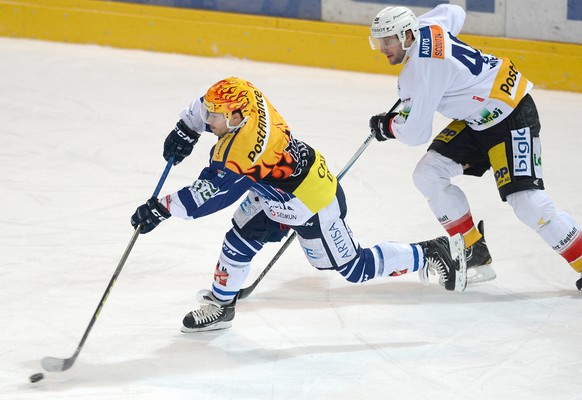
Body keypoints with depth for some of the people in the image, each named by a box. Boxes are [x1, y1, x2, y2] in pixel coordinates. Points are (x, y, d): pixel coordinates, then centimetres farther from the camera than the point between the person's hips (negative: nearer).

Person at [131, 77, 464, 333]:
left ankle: (426, 255, 19)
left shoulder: (240, 152, -37)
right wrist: (185, 131, 6)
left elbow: (206, 197, -31)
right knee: (240, 240, 7)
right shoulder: (250, 101, -15)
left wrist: (162, 208, -23)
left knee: (354, 267, 6)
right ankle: (220, 305, 22)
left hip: (312, 207, -9)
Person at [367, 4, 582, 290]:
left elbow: (414, 132, -21)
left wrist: (386, 125, 2)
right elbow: (452, 13, 23)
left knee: (525, 200, -20)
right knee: (428, 174, -2)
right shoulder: (424, 28, -1)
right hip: (476, 118, 10)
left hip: (512, 117, -10)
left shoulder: (420, 69, -25)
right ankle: (474, 253, 4)